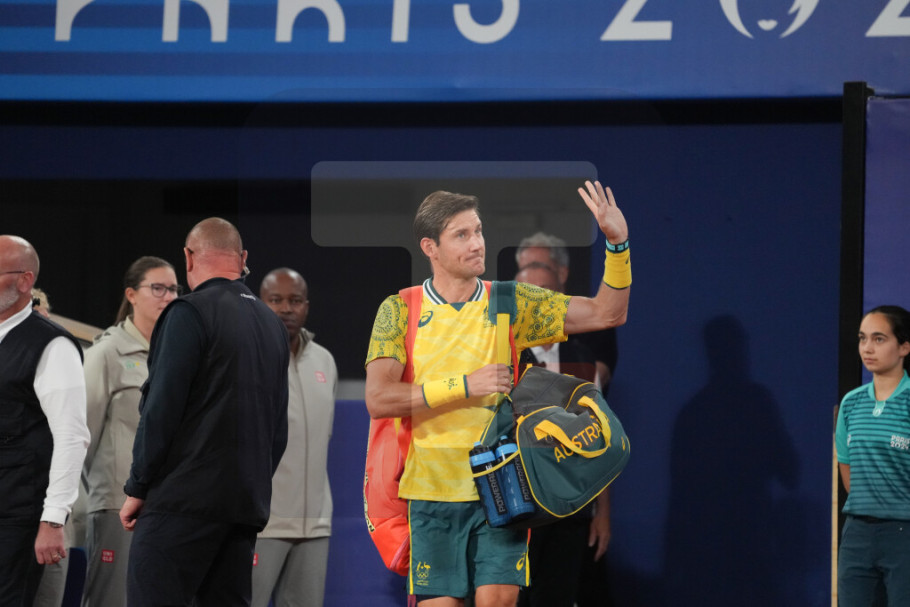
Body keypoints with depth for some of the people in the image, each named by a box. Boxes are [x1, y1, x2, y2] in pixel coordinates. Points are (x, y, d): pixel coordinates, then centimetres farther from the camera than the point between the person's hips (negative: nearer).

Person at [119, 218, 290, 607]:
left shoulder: (190, 313, -8)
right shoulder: (272, 324, 15)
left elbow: (160, 409, -12)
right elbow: (279, 427, 17)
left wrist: (137, 487, -6)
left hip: (185, 501, -8)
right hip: (247, 505, 8)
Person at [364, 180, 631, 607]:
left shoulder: (509, 303, 6)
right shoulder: (399, 311, 1)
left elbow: (607, 313, 4)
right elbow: (379, 399, -10)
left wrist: (618, 244, -11)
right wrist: (466, 385, -13)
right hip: (434, 491, -1)